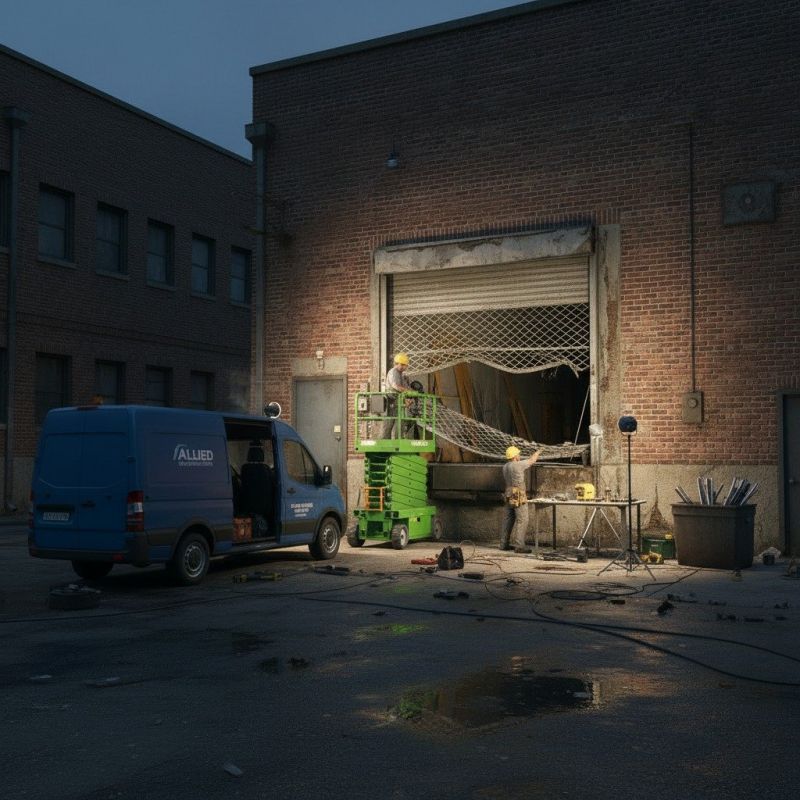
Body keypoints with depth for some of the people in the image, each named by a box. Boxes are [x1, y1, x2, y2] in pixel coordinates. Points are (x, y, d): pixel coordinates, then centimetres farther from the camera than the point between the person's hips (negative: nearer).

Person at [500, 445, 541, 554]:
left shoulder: (505, 467, 7)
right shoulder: (518, 465, -16)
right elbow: (531, 461, -2)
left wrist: (532, 462, 28)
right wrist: (537, 452, 17)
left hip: (509, 495, 8)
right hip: (518, 497, -8)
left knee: (508, 520, 13)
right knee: (522, 520, -6)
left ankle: (504, 544, 17)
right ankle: (519, 545, -10)